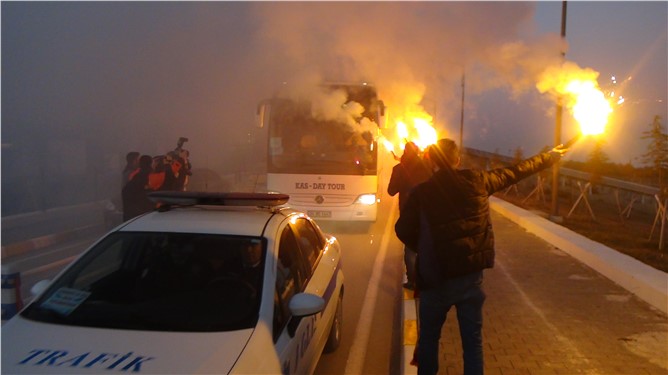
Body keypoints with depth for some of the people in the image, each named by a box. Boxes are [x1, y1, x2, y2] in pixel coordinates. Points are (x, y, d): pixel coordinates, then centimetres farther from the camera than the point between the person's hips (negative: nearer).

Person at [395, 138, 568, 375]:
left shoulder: (421, 192, -6)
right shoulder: (476, 180, 0)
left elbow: (403, 230, -5)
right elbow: (515, 173, 12)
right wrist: (549, 157, 27)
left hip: (436, 278, -2)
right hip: (471, 275, 2)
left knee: (428, 338, 16)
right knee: (473, 341, 13)